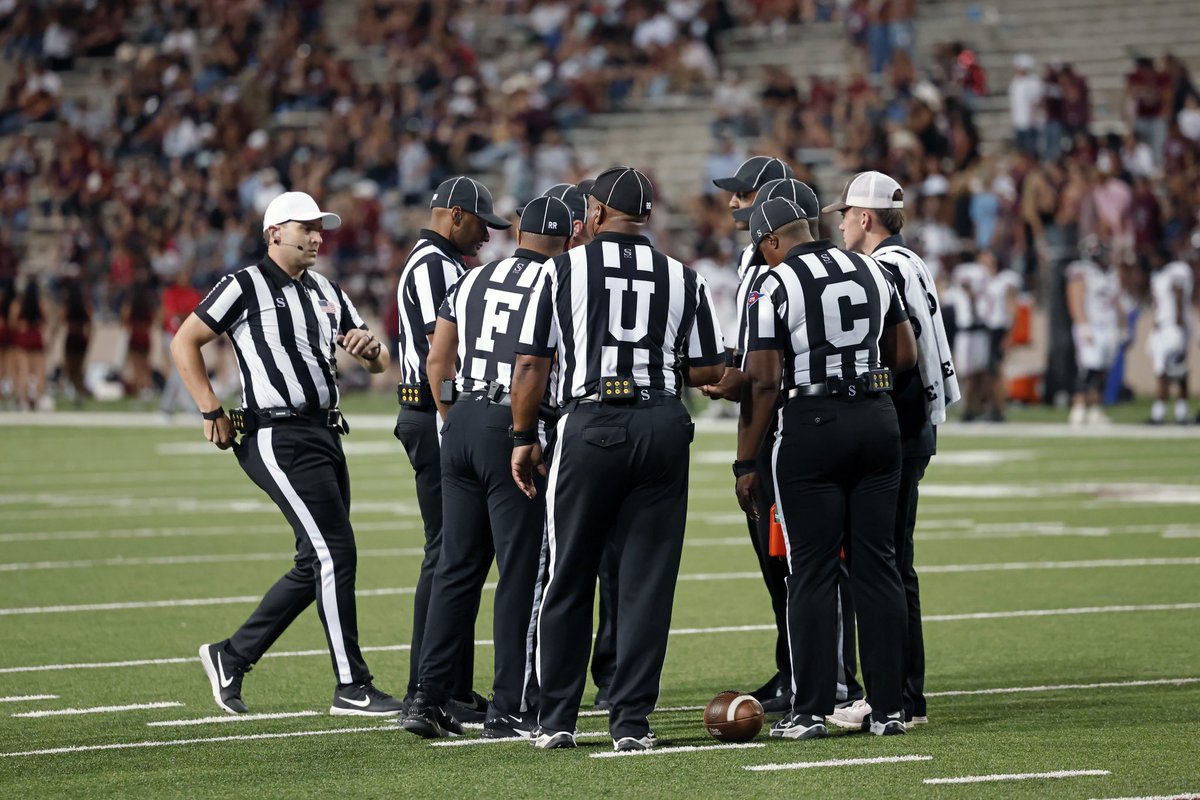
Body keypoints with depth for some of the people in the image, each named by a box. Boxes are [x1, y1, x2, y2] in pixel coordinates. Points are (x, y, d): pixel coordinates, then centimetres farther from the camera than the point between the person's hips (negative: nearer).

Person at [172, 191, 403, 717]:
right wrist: (212, 413, -8)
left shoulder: (327, 294, 18)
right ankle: (352, 687, -8)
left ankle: (231, 657, 22)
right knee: (335, 553, -12)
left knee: (316, 565, 9)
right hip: (279, 438, -8)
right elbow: (184, 344, -2)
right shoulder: (246, 287, -4)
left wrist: (369, 348, -4)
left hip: (325, 433, 8)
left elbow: (378, 363, 20)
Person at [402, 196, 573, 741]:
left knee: (457, 567, 12)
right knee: (520, 573, 0)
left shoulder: (471, 282, 13)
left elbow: (437, 360, 13)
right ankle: (507, 709, 1)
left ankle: (429, 697, 9)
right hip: (514, 428, -6)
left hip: (461, 421, 6)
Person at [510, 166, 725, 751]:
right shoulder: (681, 279, 7)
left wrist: (524, 438, 10)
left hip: (589, 425, -1)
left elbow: (531, 363, 0)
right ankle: (631, 721, 5)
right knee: (646, 582, 6)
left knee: (569, 579, 9)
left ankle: (556, 719, 13)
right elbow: (709, 370, 8)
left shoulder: (563, 270, 1)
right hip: (661, 426, 1)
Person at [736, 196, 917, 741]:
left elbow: (763, 380, -11)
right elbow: (906, 355, 12)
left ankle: (810, 711, 1)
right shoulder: (870, 272, 9)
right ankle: (888, 706, 9)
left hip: (811, 428, -5)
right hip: (877, 420, 5)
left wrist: (746, 462, -6)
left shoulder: (774, 287, -8)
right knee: (877, 565, 8)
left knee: (811, 572, 0)